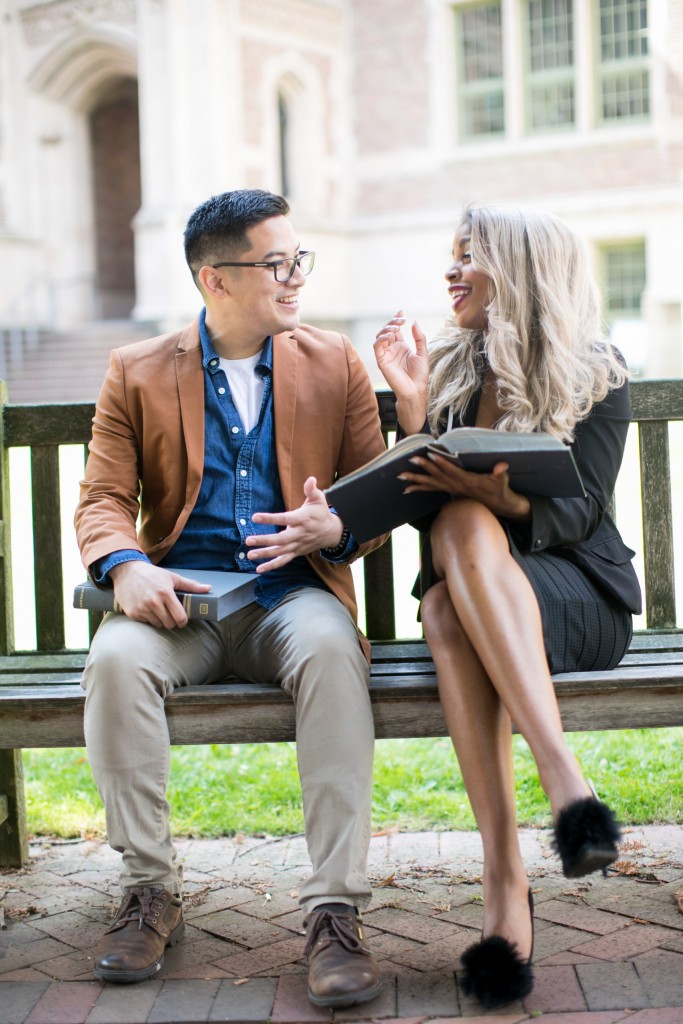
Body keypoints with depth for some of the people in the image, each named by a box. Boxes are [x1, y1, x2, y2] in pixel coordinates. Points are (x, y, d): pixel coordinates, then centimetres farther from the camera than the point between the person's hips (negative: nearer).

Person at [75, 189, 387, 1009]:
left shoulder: (335, 365, 12)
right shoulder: (137, 373, 10)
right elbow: (103, 496, 5)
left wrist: (336, 528, -15)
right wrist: (125, 565, -18)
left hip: (294, 595, 0)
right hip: (181, 600, 1)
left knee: (332, 650, -36)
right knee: (116, 658, -33)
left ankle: (335, 911, -33)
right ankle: (151, 893, -16)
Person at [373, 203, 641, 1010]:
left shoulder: (596, 376, 3)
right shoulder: (447, 370, 13)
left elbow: (577, 511, -8)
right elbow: (415, 505, 5)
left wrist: (501, 498, -28)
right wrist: (411, 406, -8)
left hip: (579, 596, -2)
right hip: (471, 591, 3)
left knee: (464, 528, -35)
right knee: (447, 610, -36)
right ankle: (504, 877, -45)